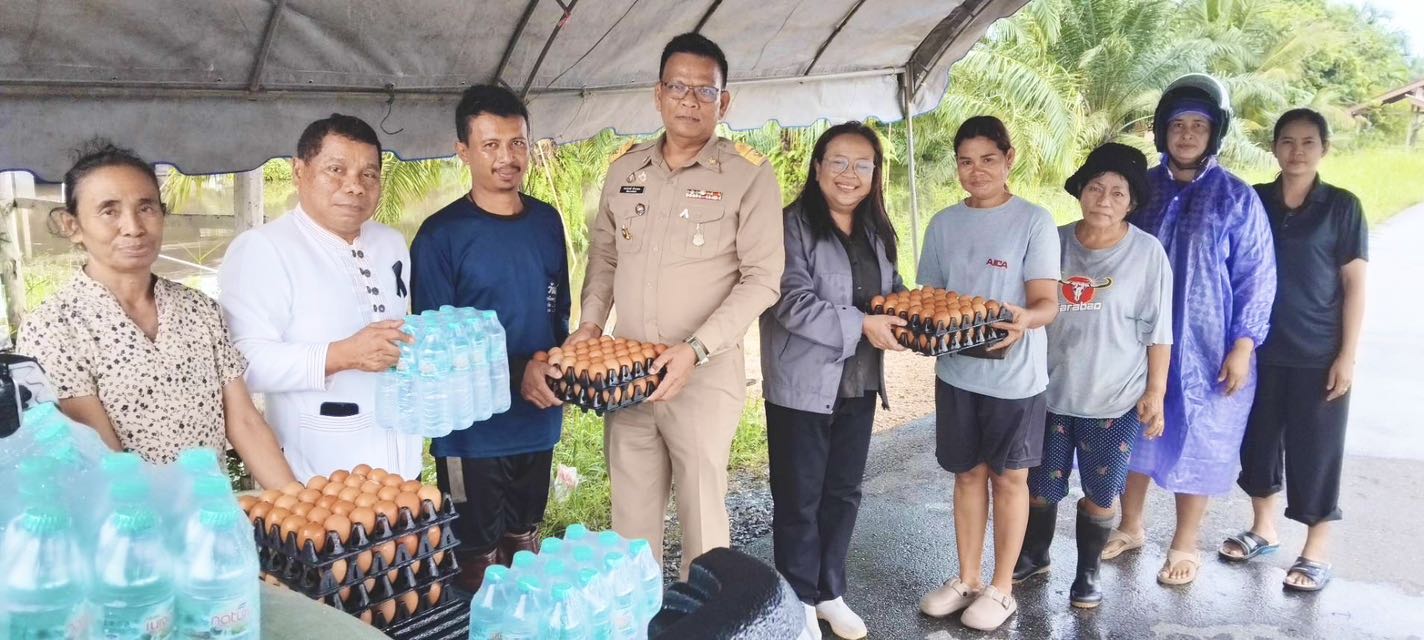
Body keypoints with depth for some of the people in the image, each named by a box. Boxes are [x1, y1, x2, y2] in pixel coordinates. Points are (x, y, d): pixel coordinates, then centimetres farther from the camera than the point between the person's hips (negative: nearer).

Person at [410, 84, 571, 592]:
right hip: (473, 429, -5)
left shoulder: (547, 221, 5)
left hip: (538, 420, 5)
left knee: (524, 547, 21)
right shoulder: (441, 234, -12)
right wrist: (516, 373, -22)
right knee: (477, 560, 9)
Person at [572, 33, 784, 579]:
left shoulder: (749, 176, -6)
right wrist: (591, 322, 3)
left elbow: (762, 278, -10)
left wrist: (696, 350, -18)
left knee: (702, 517, 4)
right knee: (630, 514, 13)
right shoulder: (625, 168, 9)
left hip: (706, 375, -4)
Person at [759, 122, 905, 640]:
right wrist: (859, 325, -25)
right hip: (803, 386, -7)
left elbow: (893, 291, 19)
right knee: (799, 499, 6)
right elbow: (791, 302, -22)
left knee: (843, 494, 16)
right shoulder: (793, 226, -14)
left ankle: (830, 593, 32)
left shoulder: (876, 232, 10)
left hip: (858, 386, 7)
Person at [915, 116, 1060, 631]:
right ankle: (967, 579, 27)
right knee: (968, 473, 14)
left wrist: (1023, 319, -36)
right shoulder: (943, 224, 5)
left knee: (1009, 475, 9)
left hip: (1014, 373, -4)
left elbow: (1048, 303, -14)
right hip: (956, 370, 4)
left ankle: (1001, 588, 22)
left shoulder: (1034, 221, -9)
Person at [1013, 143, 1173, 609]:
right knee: (1039, 487, 14)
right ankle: (1033, 556, 38)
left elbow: (1157, 331, -3)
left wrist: (1156, 392, -5)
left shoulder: (1147, 252, -7)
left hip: (1115, 399, -2)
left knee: (1099, 494, 11)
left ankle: (1088, 571, 32)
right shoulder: (1054, 242, -1)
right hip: (1049, 391, 2)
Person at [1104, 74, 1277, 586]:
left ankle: (1184, 546, 24)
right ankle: (1130, 526, 32)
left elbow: (1256, 276, -5)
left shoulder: (1236, 198, -5)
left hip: (1206, 350, -3)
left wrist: (1242, 345, -11)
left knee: (1196, 443, 7)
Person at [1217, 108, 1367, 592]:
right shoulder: (1254, 201, 2)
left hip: (1318, 354, -3)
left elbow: (1355, 284, -5)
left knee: (1315, 450, 4)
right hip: (1260, 349, 3)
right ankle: (1263, 529, 32)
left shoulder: (1342, 207, -5)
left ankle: (1316, 551, 18)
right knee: (1258, 440, 13)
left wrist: (1348, 355, -9)